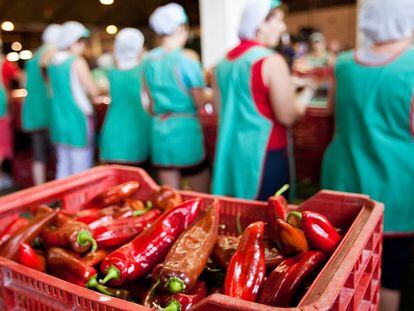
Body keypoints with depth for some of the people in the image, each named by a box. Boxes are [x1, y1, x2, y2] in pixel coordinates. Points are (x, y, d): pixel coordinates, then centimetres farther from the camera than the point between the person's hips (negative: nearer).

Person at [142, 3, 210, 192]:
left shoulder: (149, 59, 7)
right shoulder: (187, 57, -10)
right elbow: (200, 101, -9)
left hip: (159, 129, 6)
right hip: (185, 128, -6)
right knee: (202, 195, 8)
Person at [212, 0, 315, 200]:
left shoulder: (225, 61, 6)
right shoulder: (271, 61, -14)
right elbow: (287, 117, -15)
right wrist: (309, 88, 1)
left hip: (230, 152, 7)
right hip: (265, 153, -7)